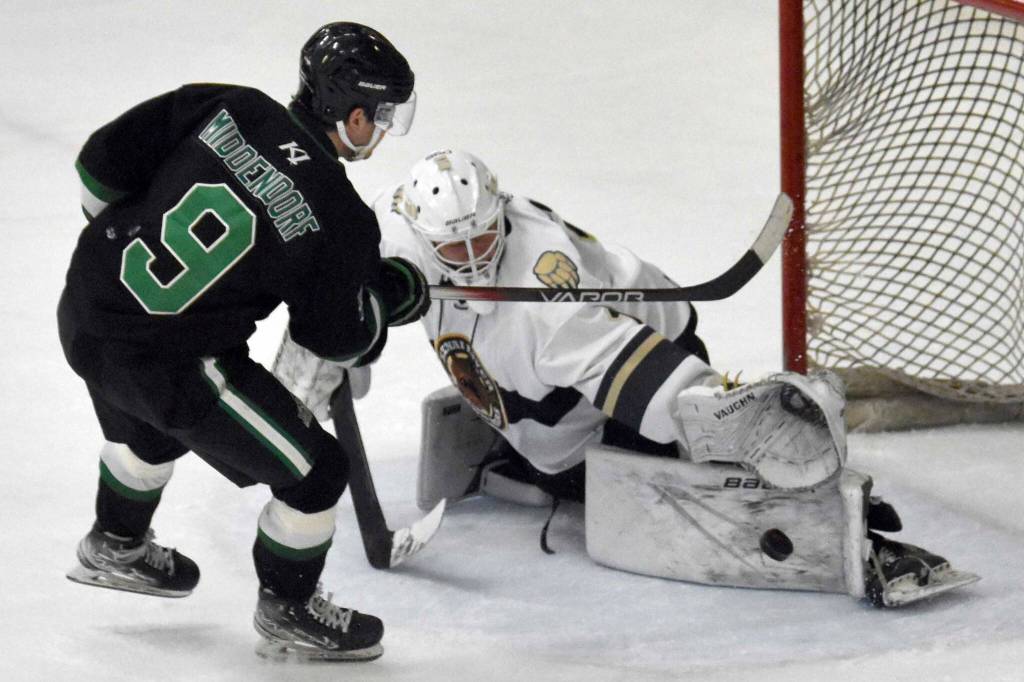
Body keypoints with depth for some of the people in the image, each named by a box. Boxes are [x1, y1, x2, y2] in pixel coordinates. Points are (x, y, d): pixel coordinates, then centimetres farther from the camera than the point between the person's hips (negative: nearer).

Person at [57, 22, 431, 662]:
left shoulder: (227, 108, -6)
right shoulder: (340, 219, -16)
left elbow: (103, 162, -2)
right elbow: (335, 338, -3)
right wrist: (394, 294, 16)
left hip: (86, 304, 7)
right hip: (168, 363, -7)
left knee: (150, 426, 39)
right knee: (315, 472, 9)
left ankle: (115, 548, 60)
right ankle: (288, 613, 29)